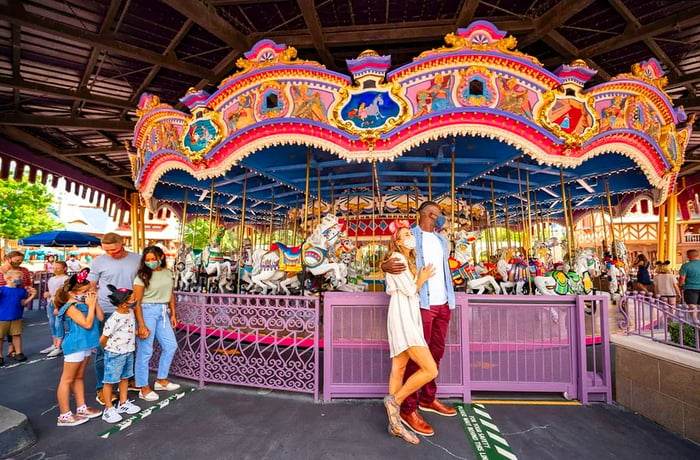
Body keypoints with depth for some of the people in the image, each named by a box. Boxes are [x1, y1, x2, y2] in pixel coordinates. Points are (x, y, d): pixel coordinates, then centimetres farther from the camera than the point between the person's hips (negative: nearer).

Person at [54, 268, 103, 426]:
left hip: (85, 345, 9)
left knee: (79, 377, 18)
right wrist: (91, 305, -21)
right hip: (75, 346, -9)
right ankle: (64, 415, 13)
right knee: (67, 379, 3)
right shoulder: (71, 307, -19)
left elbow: (100, 318, 2)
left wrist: (95, 302, -5)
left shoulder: (84, 304, 6)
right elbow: (87, 324, -25)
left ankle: (81, 408, 28)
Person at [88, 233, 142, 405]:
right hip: (106, 313, -2)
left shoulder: (138, 259, 0)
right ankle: (101, 389, 21)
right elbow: (90, 287, 1)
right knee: (103, 351, 7)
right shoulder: (98, 262, -4)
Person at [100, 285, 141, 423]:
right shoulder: (114, 319, -27)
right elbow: (103, 339, -16)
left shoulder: (130, 312, -2)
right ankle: (108, 409, 21)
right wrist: (110, 349, 1)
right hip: (115, 355, -8)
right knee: (110, 381, 7)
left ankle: (123, 403, 35)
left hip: (128, 353, 8)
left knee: (125, 378, 20)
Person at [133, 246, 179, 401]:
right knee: (145, 351, 2)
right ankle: (144, 388, 18)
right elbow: (137, 302, -12)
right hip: (147, 311, -6)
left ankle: (161, 380, 31)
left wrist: (173, 314, 13)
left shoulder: (168, 273, 6)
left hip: (163, 312, 7)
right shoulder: (142, 276, -11)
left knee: (170, 346, 13)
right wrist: (141, 325, -16)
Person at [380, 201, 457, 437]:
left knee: (436, 352, 15)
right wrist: (386, 266, -31)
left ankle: (428, 398, 30)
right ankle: (408, 409, 8)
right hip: (421, 303, -7)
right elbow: (393, 258, -8)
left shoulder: (441, 239, 19)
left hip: (443, 303, 7)